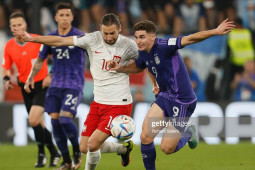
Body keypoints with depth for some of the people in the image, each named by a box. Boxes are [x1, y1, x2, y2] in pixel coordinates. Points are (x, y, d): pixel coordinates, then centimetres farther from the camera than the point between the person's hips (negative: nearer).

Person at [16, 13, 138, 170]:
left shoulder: (128, 45, -10)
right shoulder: (93, 39, -4)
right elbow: (60, 41, 0)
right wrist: (31, 39, -2)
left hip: (119, 104, -5)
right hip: (98, 103, 5)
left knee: (92, 145, -16)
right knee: (84, 148, 7)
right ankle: (124, 148, 30)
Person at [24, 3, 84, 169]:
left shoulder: (79, 36, -7)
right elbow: (40, 60, 20)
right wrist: (31, 78, 15)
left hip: (74, 85, -5)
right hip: (56, 85, 5)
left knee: (65, 118, -19)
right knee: (55, 120, -2)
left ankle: (77, 151, 8)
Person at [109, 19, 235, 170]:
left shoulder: (164, 46, -22)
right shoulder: (143, 54, 3)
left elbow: (190, 39, -33)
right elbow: (137, 67, 27)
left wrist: (216, 32, -46)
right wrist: (120, 68, 9)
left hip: (182, 101, -7)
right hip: (165, 98, 7)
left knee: (167, 149, -2)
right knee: (145, 137, -6)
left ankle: (188, 133, 28)